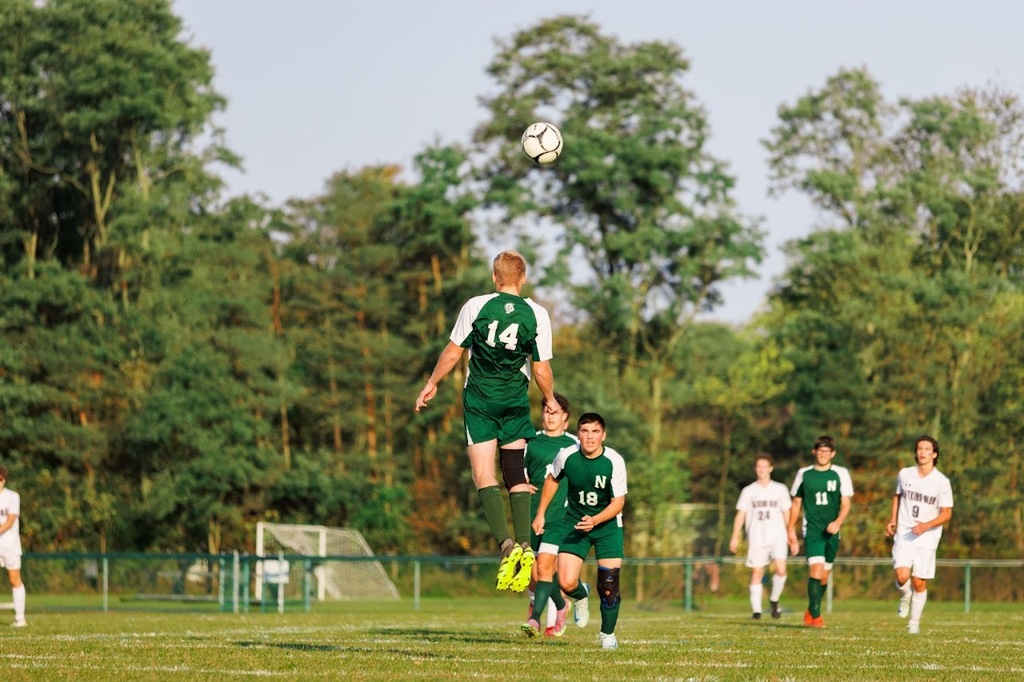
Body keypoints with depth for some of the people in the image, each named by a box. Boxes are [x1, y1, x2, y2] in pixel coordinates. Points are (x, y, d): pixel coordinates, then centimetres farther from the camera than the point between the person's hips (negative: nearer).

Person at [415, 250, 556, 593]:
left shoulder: (476, 306, -7)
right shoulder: (537, 314, -4)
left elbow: (453, 352, -1)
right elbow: (542, 370, -1)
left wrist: (432, 383, 13)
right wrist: (550, 401, 16)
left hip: (480, 399, -2)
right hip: (516, 402, 2)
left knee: (484, 474, -5)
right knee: (516, 473, 9)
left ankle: (506, 543, -22)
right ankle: (524, 545, -1)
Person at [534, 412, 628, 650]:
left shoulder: (614, 461, -20)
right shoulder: (566, 457, -14)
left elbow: (618, 502, -17)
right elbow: (552, 480, 8)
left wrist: (594, 520, -32)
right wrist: (540, 514, 10)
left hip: (607, 524, -1)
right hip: (575, 523, 1)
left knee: (608, 586, -7)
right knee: (566, 583, -13)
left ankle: (608, 634, 20)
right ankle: (581, 595, 26)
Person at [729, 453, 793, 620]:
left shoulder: (780, 489, 10)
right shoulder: (748, 491, 8)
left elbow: (786, 514, 14)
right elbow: (741, 514, 5)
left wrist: (791, 535, 12)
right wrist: (735, 537, -3)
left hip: (777, 537, 0)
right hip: (756, 538, 0)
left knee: (780, 569, -17)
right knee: (757, 573, -3)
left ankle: (774, 600, 6)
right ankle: (756, 609, 2)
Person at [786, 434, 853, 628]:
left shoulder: (841, 474, 2)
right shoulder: (804, 474, 4)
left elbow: (845, 504, -1)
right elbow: (796, 503, 13)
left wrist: (838, 522, -19)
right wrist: (791, 530, 11)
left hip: (832, 532, 2)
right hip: (812, 530, -2)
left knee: (824, 576, 9)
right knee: (816, 570, -18)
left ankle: (811, 612, 29)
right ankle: (815, 616, -18)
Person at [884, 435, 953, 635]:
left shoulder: (942, 482, -6)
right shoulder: (904, 474, 3)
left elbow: (947, 513, -5)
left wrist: (927, 525, -21)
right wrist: (893, 520, 12)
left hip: (927, 537, -1)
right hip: (904, 534, 1)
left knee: (919, 582, 0)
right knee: (902, 576, -17)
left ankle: (914, 623, 18)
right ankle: (905, 596, 17)